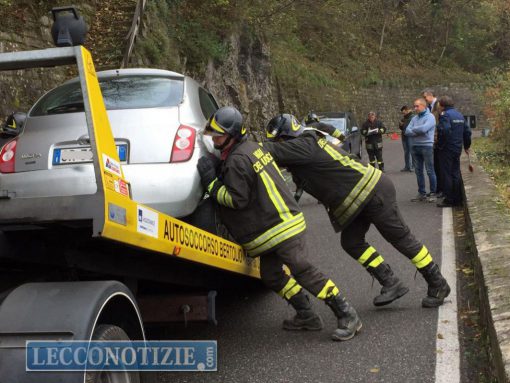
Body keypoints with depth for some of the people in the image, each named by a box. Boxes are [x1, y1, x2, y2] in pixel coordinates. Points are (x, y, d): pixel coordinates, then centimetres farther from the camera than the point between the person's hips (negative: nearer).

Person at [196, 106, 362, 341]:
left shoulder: (237, 160, -17)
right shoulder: (252, 147, 14)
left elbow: (236, 199, -18)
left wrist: (210, 182, -12)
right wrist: (217, 171, 17)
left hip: (282, 227, -11)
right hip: (270, 233, 11)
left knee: (302, 271, -13)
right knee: (271, 275, 14)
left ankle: (347, 315, -7)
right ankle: (307, 316, 22)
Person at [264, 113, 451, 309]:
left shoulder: (304, 145, -18)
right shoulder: (309, 143, 12)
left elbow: (269, 151, -27)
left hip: (373, 192, -10)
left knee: (401, 238, -1)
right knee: (351, 243, 6)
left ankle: (437, 285, 13)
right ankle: (391, 284, 12)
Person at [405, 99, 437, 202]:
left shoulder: (430, 117, -6)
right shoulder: (414, 118, 13)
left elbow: (423, 128, -21)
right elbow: (407, 131, 3)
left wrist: (413, 129, -4)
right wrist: (419, 132, -13)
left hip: (427, 146, -6)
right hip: (415, 147, 7)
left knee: (430, 171, -2)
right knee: (418, 171, 10)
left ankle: (433, 193, 4)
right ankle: (421, 193, 17)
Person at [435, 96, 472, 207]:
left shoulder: (445, 115, -13)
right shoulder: (460, 115, 13)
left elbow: (444, 131, -28)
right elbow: (467, 131, 15)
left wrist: (440, 145, -17)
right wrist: (467, 146, 23)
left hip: (446, 150, -8)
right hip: (457, 149, 8)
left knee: (447, 174, -2)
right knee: (456, 173, 13)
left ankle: (449, 200, 1)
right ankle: (457, 199, 16)